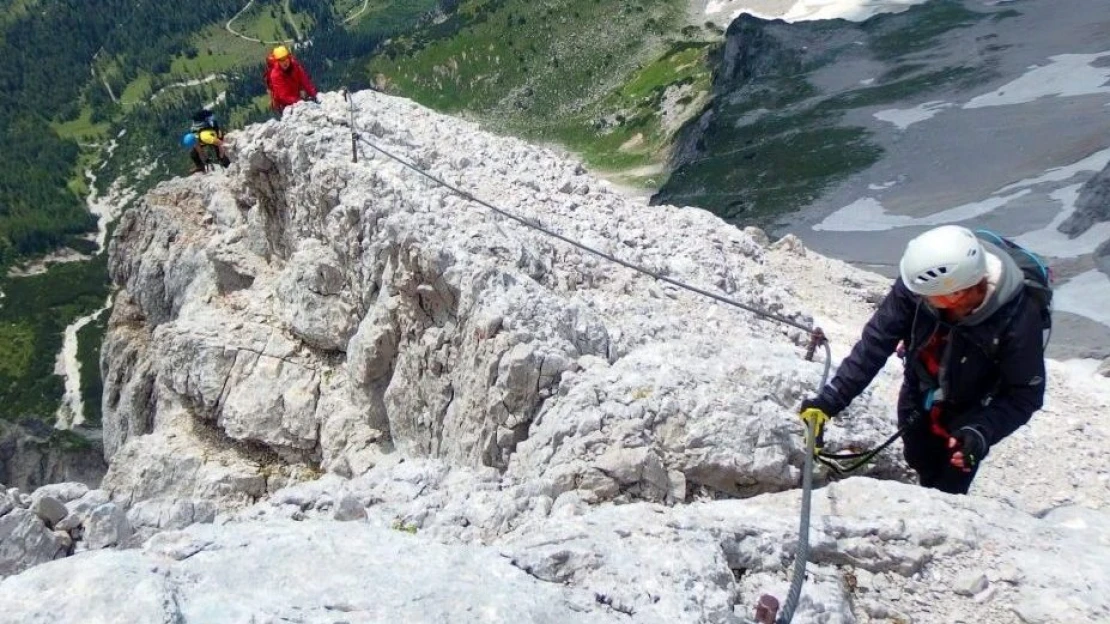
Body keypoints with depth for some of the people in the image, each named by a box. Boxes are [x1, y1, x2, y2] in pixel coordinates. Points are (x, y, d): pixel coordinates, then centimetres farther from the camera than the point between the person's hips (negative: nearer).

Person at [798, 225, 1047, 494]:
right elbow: (876, 342, -24)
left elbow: (1025, 395, -26)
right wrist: (830, 399, -30)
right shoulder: (919, 281, -32)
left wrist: (981, 433, -42)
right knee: (924, 472, 24)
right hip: (918, 402, 3)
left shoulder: (1018, 319, -37)